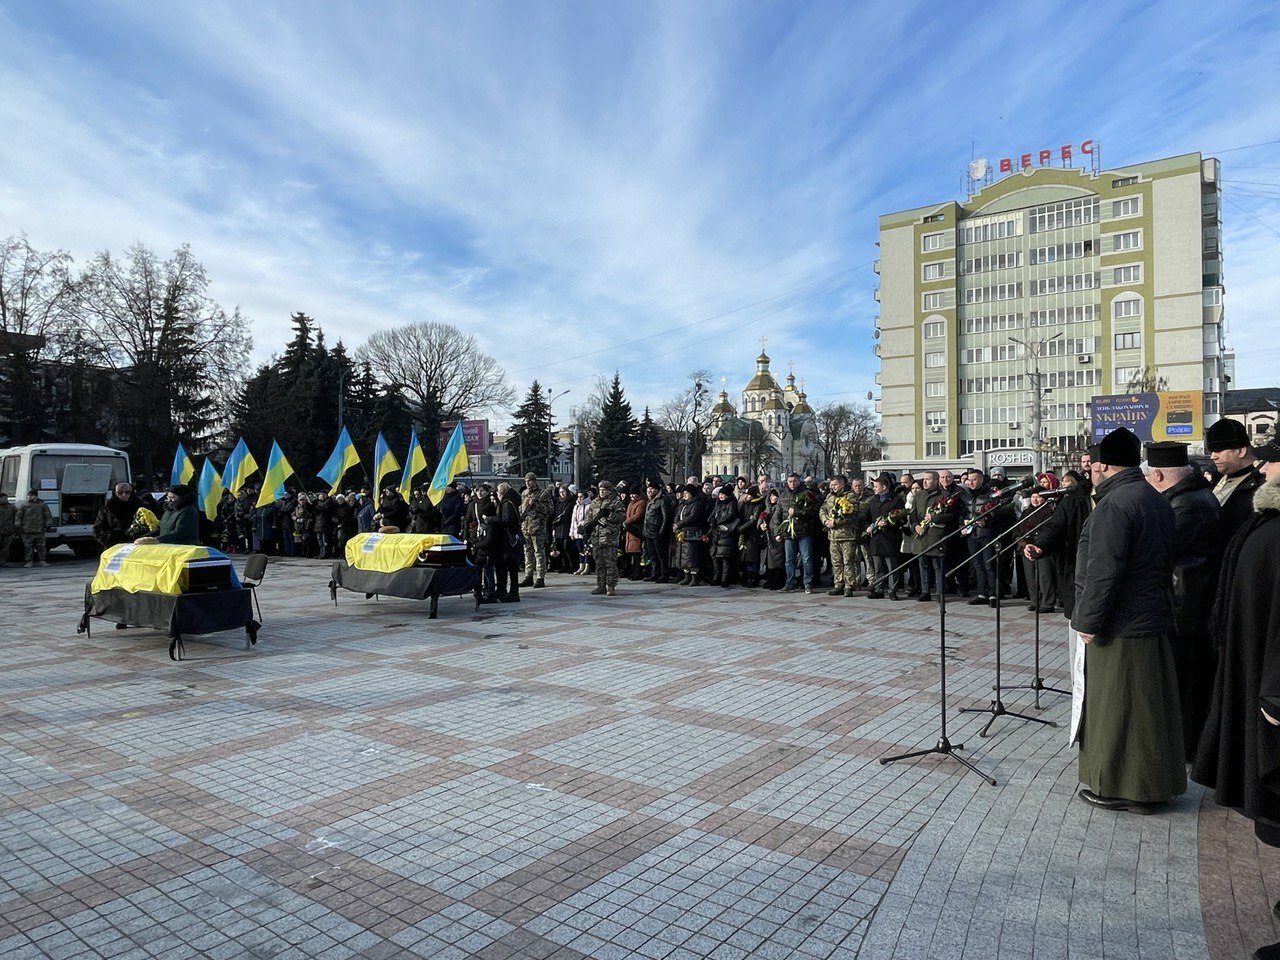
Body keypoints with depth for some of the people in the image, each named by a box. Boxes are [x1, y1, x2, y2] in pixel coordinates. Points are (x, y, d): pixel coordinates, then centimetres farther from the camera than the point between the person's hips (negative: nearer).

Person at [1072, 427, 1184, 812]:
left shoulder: (1115, 504, -20)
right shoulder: (1158, 502, 11)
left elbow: (1103, 571, -24)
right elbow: (1165, 563, 19)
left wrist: (1090, 621, -17)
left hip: (1120, 625, -10)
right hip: (1152, 618, 10)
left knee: (1116, 708, 2)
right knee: (1149, 705, 17)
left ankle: (1119, 788, 12)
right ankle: (1152, 783, 29)